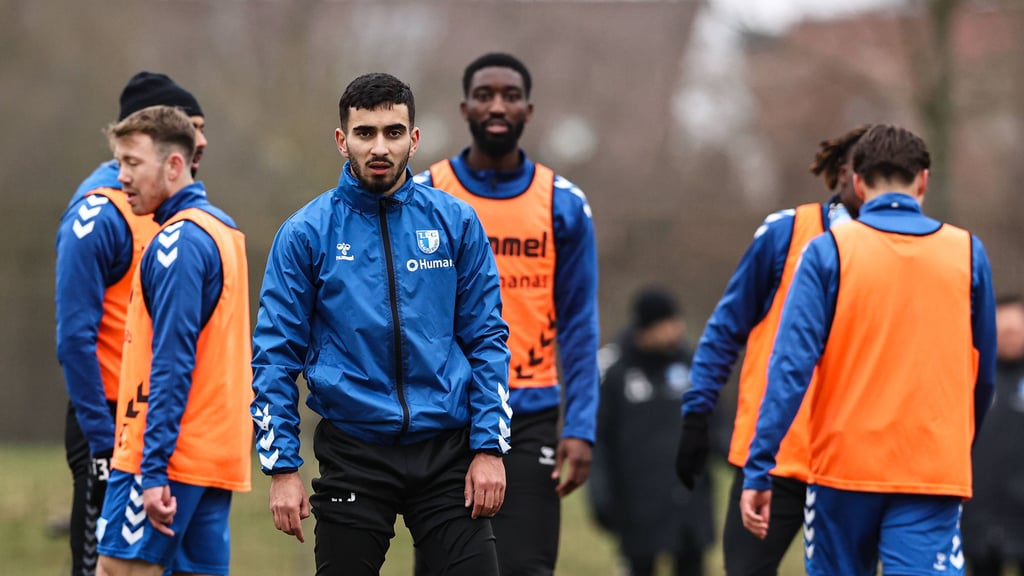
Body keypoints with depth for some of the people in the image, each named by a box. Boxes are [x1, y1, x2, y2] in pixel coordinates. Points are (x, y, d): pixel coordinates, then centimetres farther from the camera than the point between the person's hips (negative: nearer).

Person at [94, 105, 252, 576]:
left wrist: (154, 470, -20)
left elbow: (172, 365, -18)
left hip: (171, 450, -9)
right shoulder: (223, 230, 17)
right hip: (219, 450, 9)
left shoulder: (178, 241, -13)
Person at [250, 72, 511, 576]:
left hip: (446, 450, 1)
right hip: (352, 454, -1)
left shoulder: (455, 223, 3)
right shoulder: (307, 233, -1)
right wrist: (282, 468, -6)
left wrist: (489, 447, -4)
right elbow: (275, 354, 0)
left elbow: (487, 339, 5)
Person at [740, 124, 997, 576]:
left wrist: (758, 470, -7)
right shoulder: (967, 253, 4)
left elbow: (791, 364, -8)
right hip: (936, 470, 0)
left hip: (845, 466, 0)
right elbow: (984, 372, 12)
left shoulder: (828, 252, -2)